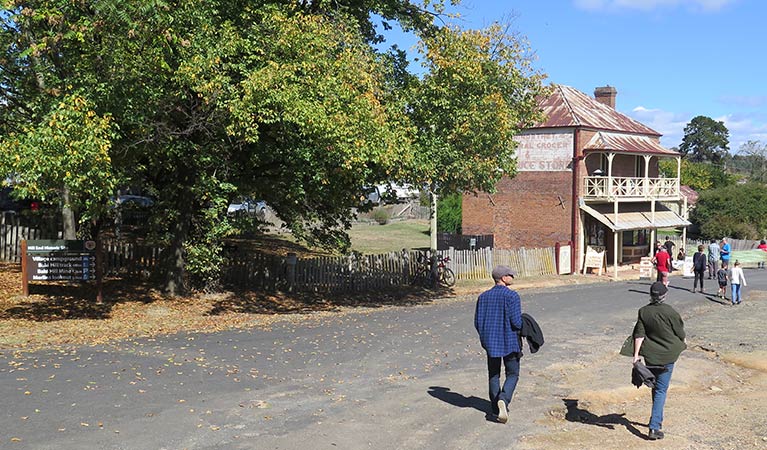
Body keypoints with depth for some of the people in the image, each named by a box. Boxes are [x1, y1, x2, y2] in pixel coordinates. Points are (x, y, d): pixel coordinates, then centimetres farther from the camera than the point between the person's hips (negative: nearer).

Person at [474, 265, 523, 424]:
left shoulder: (483, 296, 4)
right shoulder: (512, 296, -13)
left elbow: (477, 322, 5)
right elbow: (516, 321, -18)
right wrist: (521, 329, 4)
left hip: (490, 342, 4)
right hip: (510, 342, -4)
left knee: (493, 375, 15)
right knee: (512, 374, 8)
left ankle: (496, 408, 18)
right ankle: (503, 398, -15)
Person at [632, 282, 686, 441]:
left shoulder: (643, 311, -5)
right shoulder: (670, 312, -15)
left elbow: (639, 334, -7)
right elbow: (680, 333, -4)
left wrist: (636, 354, -6)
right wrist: (681, 344, 17)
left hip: (650, 355, 3)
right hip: (668, 355, -3)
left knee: (655, 387, 21)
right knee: (661, 390, 0)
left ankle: (657, 420, 36)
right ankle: (654, 428, -7)